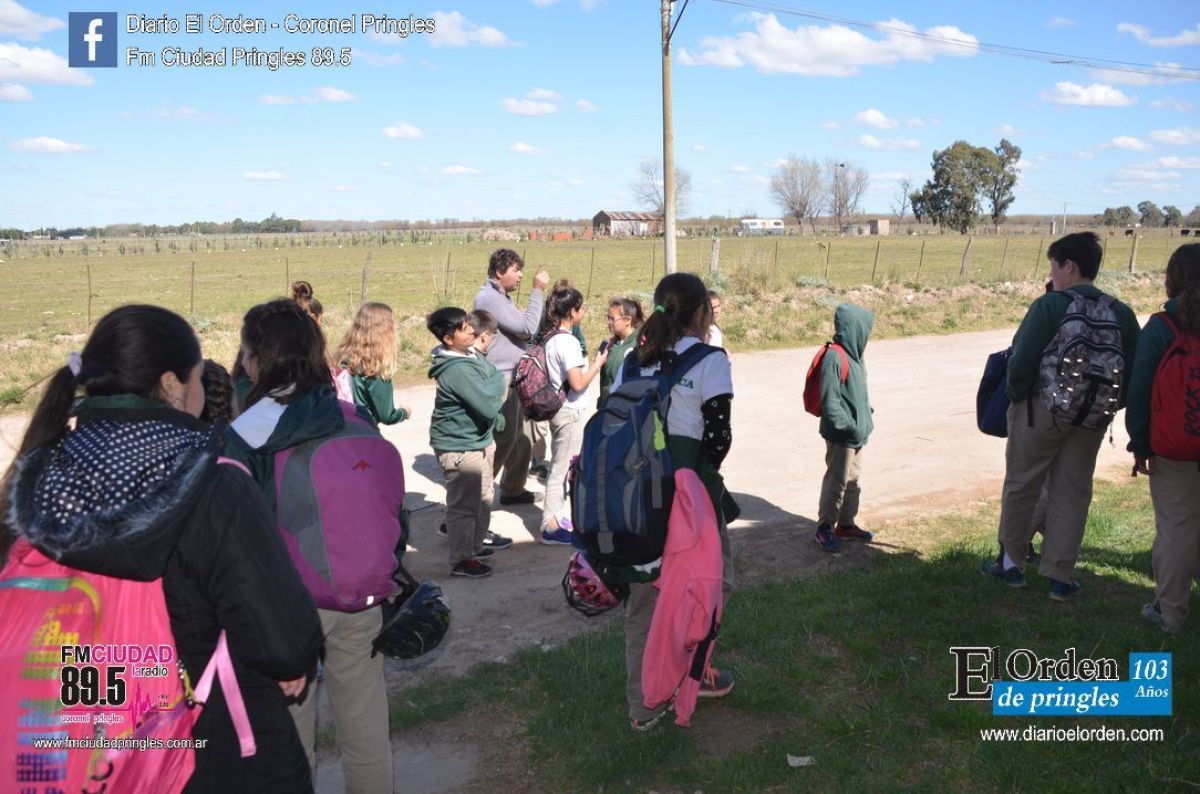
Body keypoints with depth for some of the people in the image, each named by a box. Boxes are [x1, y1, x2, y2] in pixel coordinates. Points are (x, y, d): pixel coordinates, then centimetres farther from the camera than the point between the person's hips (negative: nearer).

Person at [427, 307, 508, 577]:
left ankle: (475, 544, 41)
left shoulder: (471, 355, 1)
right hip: (459, 447, -10)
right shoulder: (457, 371, -28)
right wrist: (497, 382, -13)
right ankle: (462, 560, 19)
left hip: (479, 439, 10)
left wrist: (495, 414, 0)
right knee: (464, 505, 5)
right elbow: (489, 405, -30)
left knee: (483, 498, 23)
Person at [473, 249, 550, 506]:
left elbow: (522, 329, 20)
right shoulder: (489, 298, -16)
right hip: (500, 380, -10)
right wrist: (537, 291, -15)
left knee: (517, 437, 16)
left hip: (512, 378, 10)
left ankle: (512, 489, 29)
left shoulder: (499, 297, 18)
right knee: (504, 438, -10)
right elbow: (527, 327, -19)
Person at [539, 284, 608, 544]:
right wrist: (598, 363, -12)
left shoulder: (550, 336, 6)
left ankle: (554, 517, 30)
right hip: (570, 412, -9)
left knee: (559, 466, 19)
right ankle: (551, 527, 8)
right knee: (563, 469, 0)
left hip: (558, 408, 9)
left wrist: (590, 362, 13)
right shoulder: (567, 341, -21)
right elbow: (578, 383, -24)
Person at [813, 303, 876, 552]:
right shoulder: (834, 358, -20)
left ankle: (846, 524, 28)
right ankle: (825, 528, 10)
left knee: (853, 479, 16)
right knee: (836, 481, -1)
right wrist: (850, 427, -20)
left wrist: (867, 418, 12)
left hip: (857, 432, 9)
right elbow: (830, 402, -21)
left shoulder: (855, 355, 8)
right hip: (840, 434, -9)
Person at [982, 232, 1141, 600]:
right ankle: (1061, 577, 17)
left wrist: (1015, 395, 1)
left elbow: (1021, 361, -16)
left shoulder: (1050, 306, -14)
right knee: (1072, 494, 12)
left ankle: (1012, 562, 23)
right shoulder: (1121, 313, 1)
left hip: (1040, 412, -4)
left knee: (1021, 486, 12)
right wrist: (1107, 406, 12)